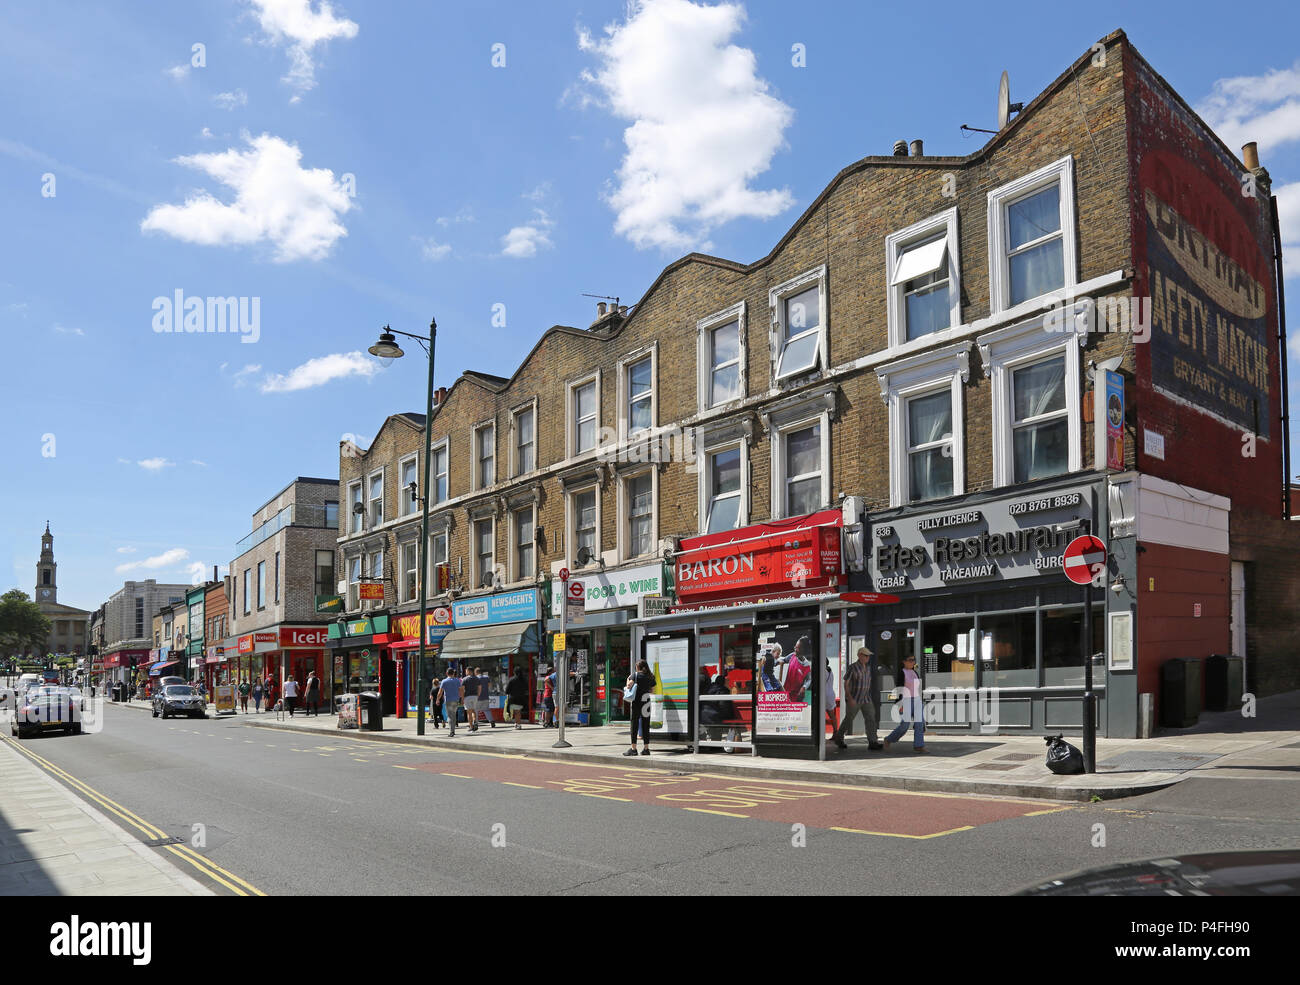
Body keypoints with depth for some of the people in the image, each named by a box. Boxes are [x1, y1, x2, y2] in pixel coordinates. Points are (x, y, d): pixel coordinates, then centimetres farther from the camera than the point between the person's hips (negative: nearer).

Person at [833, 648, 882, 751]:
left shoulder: (867, 667, 6)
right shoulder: (852, 667, -14)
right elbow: (846, 683, -14)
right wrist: (850, 698, -23)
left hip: (866, 699, 6)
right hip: (853, 699, -6)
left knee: (870, 718, -8)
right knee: (848, 719, 6)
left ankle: (872, 742, -10)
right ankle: (839, 738, 26)